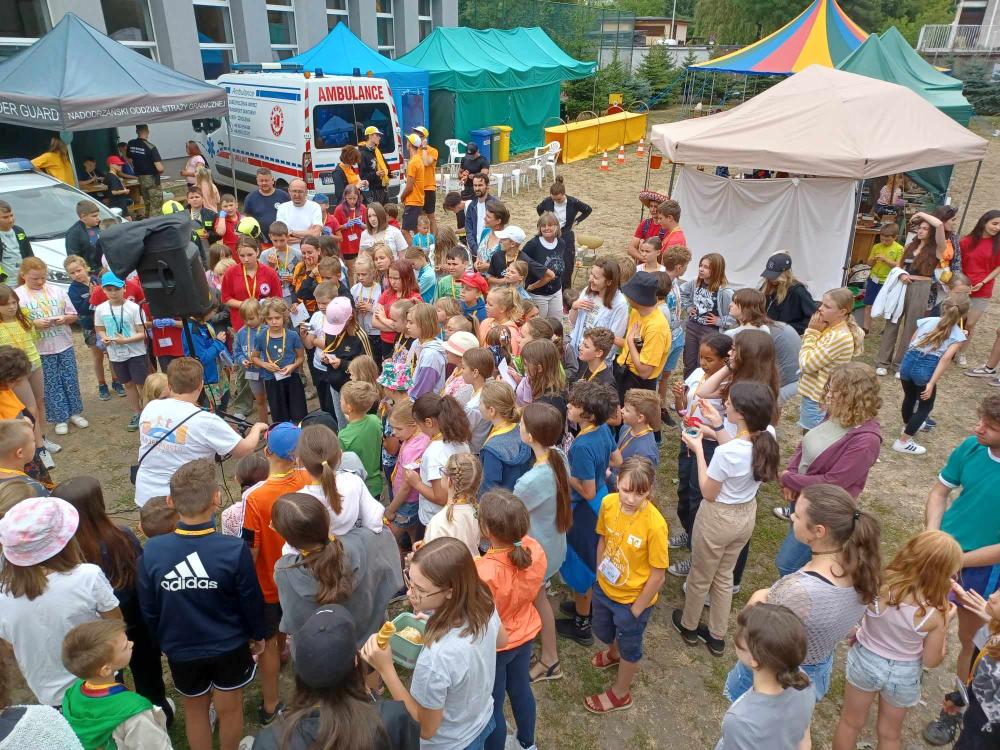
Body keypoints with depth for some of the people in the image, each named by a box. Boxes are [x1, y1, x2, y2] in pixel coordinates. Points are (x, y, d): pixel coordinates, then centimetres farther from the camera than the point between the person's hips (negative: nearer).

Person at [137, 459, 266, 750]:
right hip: (230, 647, -1)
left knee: (195, 709, 26)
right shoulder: (235, 550, -29)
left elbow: (148, 610, -7)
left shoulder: (151, 552, -22)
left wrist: (163, 639, 13)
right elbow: (252, 602, -15)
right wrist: (258, 634, 5)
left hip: (181, 650, 2)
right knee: (229, 709, 22)